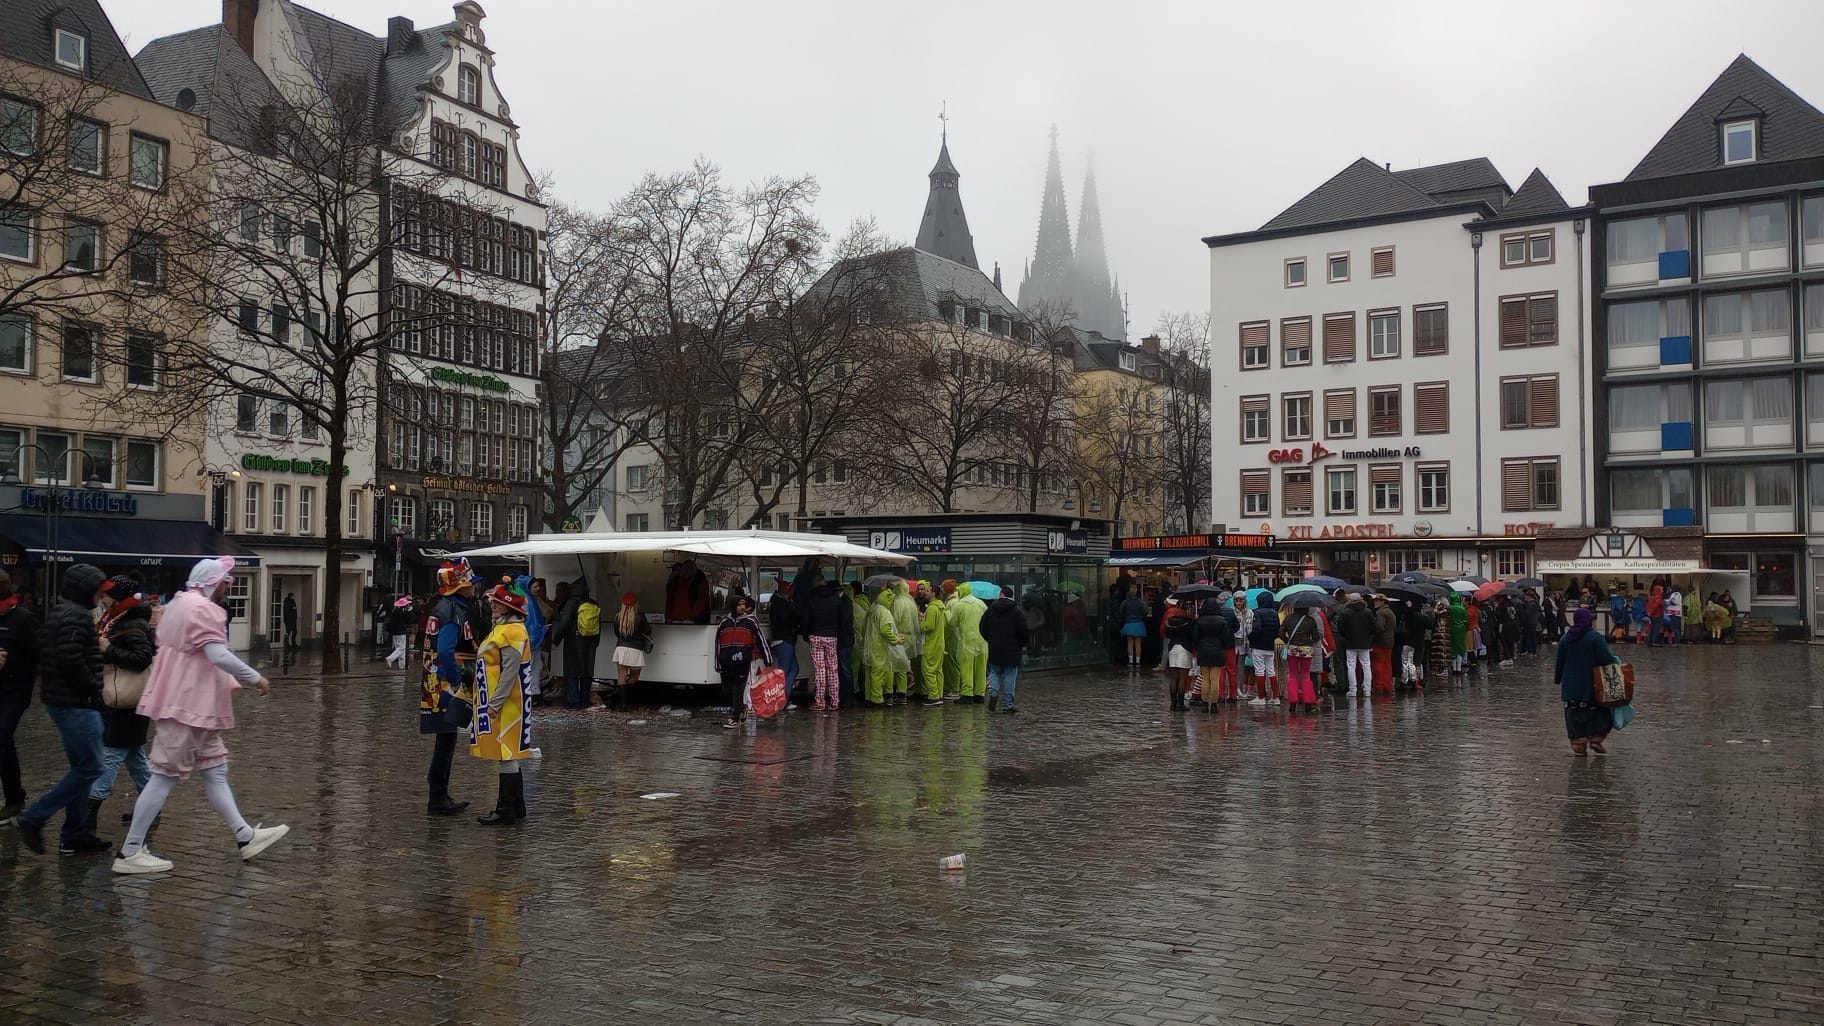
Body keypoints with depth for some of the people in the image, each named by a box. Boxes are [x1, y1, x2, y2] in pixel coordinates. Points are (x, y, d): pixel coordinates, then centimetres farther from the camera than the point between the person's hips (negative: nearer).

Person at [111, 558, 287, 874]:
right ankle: (129, 853, -1)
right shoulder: (201, 608, -15)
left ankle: (246, 837, 15)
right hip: (188, 705, -11)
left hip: (184, 702, 11)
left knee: (215, 770, 11)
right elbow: (219, 655, -25)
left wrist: (229, 683, 20)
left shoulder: (180, 604, 18)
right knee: (166, 776, -6)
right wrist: (255, 678, -14)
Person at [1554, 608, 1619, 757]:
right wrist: (1616, 661, 3)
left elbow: (1560, 662, 10)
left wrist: (1557, 678, 22)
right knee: (1601, 711, 14)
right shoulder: (1595, 637, -10)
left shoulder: (1566, 638, 5)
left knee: (1575, 717, 8)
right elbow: (1606, 658, -18)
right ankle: (1596, 739, 4)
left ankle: (1578, 745, 5)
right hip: (1591, 685, -4)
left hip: (1571, 686, 4)